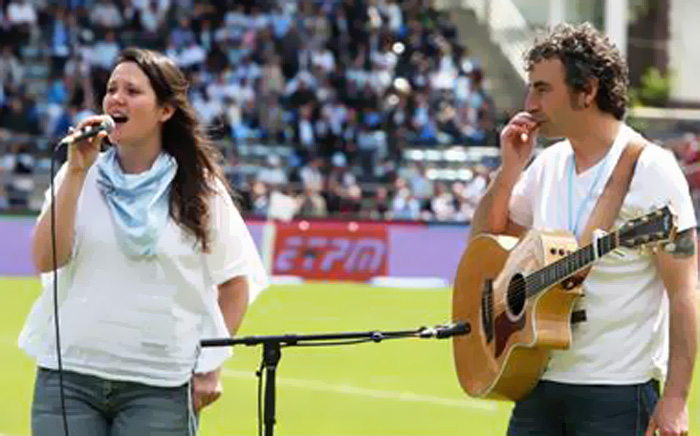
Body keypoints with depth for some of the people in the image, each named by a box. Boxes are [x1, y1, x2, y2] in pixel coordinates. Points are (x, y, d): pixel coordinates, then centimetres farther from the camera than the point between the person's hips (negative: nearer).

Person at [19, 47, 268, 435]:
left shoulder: (200, 189, 3)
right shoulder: (82, 177, 5)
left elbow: (236, 282, 9)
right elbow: (46, 259, -8)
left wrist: (210, 367, 3)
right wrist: (76, 172, -11)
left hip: (159, 387, -1)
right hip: (69, 374, 1)